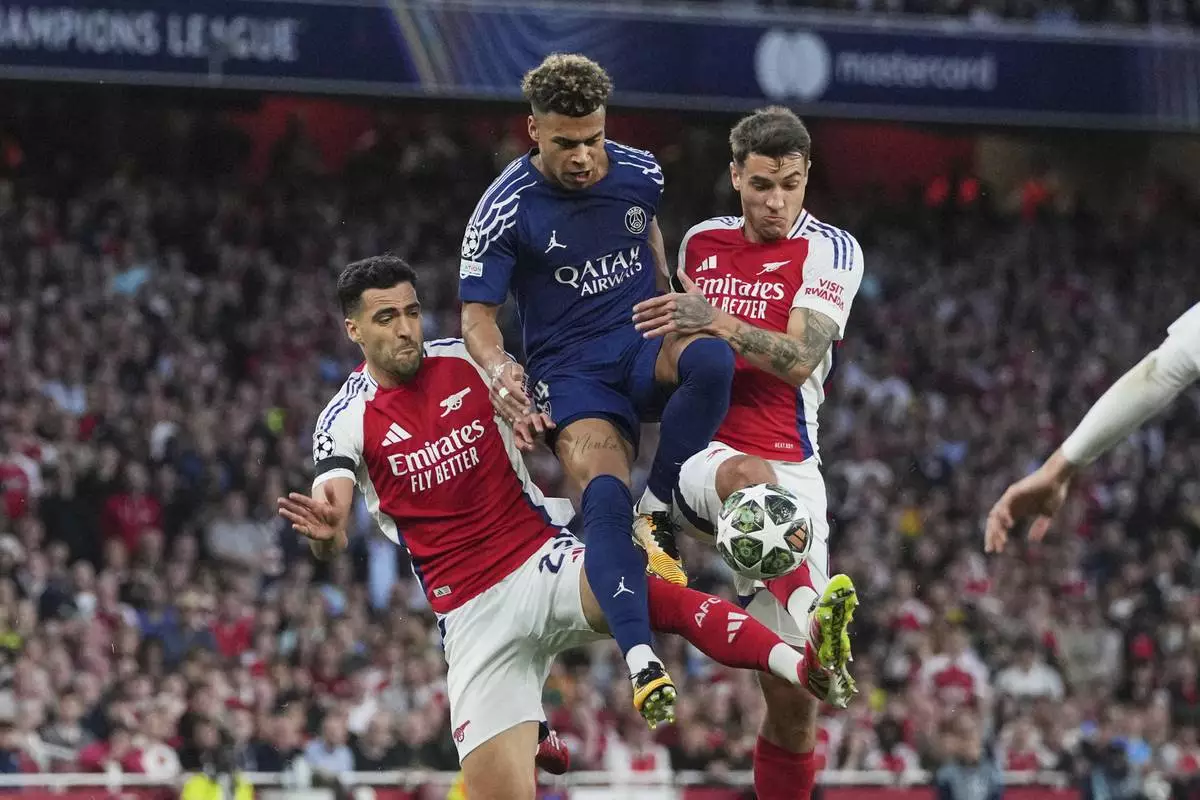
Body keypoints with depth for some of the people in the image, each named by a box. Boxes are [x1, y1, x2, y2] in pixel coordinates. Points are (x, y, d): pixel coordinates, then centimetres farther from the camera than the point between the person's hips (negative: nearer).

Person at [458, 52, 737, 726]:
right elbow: (477, 312, -7)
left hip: (646, 347, 3)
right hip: (572, 373, -3)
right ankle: (642, 661, -40)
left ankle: (657, 510, -17)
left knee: (712, 359, -35)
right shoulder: (506, 209, -10)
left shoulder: (639, 172, 0)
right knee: (603, 496, -30)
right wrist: (500, 371, -27)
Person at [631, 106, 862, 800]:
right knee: (749, 476, -41)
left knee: (794, 701, -5)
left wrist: (716, 323, -24)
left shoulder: (830, 251, 1)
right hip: (703, 452, 1)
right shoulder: (702, 242, 14)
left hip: (792, 469, -1)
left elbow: (798, 361, -13)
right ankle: (818, 624, -61)